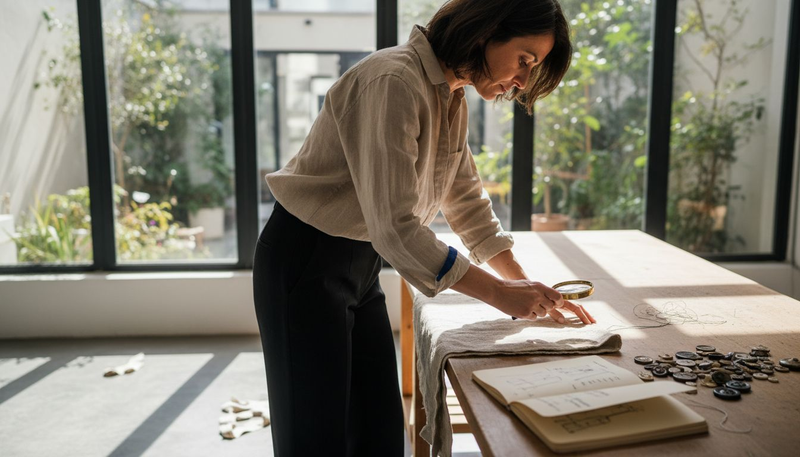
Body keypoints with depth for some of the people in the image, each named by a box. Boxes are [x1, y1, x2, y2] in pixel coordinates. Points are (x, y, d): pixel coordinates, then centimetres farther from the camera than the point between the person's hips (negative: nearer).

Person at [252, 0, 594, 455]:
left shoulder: (451, 100, 6)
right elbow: (394, 227, -29)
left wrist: (528, 288, 6)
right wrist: (499, 294, -23)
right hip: (306, 264, -8)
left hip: (362, 264, 9)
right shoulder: (393, 82, -24)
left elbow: (469, 203, 12)